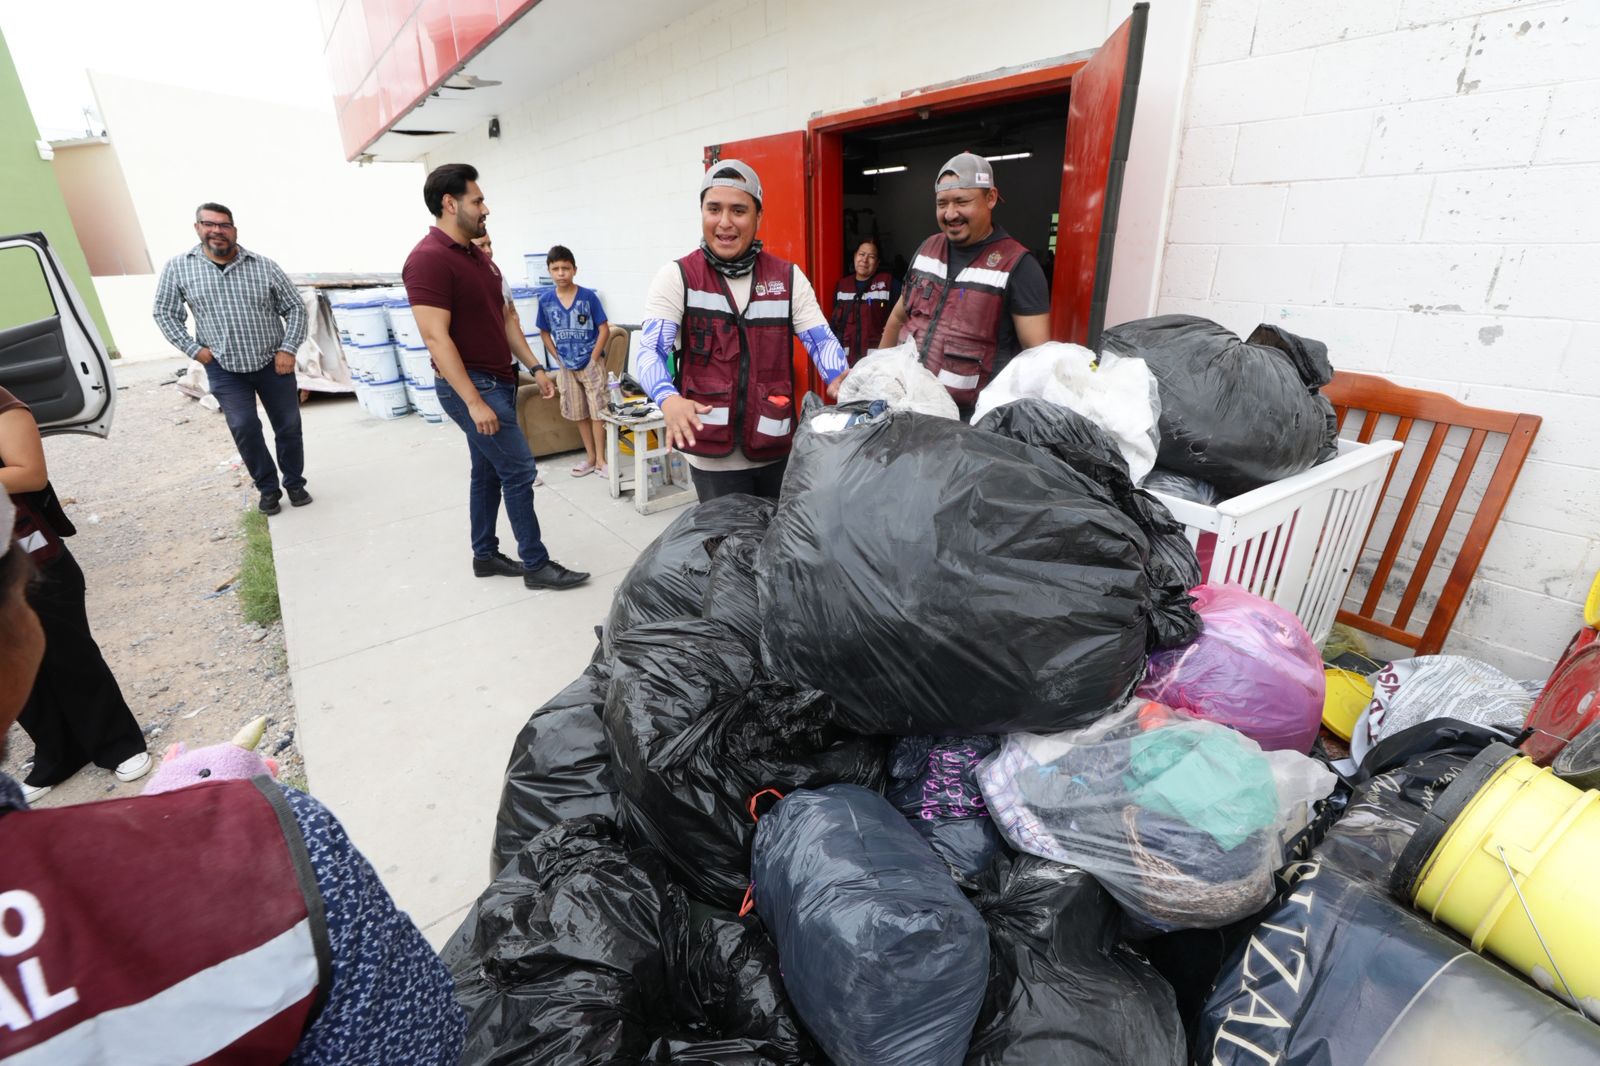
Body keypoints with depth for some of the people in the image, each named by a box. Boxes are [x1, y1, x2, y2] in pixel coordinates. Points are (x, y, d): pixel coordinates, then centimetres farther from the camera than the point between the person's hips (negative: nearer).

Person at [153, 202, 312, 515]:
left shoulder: (264, 266, -2)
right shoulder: (177, 268, 1)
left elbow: (295, 307, 2)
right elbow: (165, 314, 8)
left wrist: (288, 349, -7)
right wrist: (193, 349, -4)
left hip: (272, 363, 0)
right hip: (224, 369, 0)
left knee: (289, 426, 5)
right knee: (244, 428, -6)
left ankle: (295, 483, 22)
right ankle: (268, 488, 10)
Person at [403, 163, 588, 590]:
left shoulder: (477, 254, 14)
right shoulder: (429, 258, -16)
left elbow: (505, 317, 18)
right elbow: (435, 337, -21)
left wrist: (534, 367, 11)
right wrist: (474, 401, -24)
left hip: (498, 381, 9)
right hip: (471, 386, -9)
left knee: (488, 472, 15)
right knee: (519, 470, -7)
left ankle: (485, 555, 27)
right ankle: (536, 565, 4)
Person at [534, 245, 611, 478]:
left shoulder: (588, 296, -10)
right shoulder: (545, 300, -1)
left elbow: (604, 330, -8)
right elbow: (544, 333, 10)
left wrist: (593, 359, -11)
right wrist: (558, 359, 2)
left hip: (591, 363, -3)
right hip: (566, 367, 4)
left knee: (597, 411, -1)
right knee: (579, 414, 10)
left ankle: (600, 459, 7)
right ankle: (590, 458, 21)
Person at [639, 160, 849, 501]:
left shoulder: (788, 278, 5)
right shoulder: (676, 277, -2)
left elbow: (820, 339, -3)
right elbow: (651, 349, -13)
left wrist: (841, 380, -26)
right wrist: (668, 399, -35)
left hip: (778, 450, 3)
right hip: (713, 455, -2)